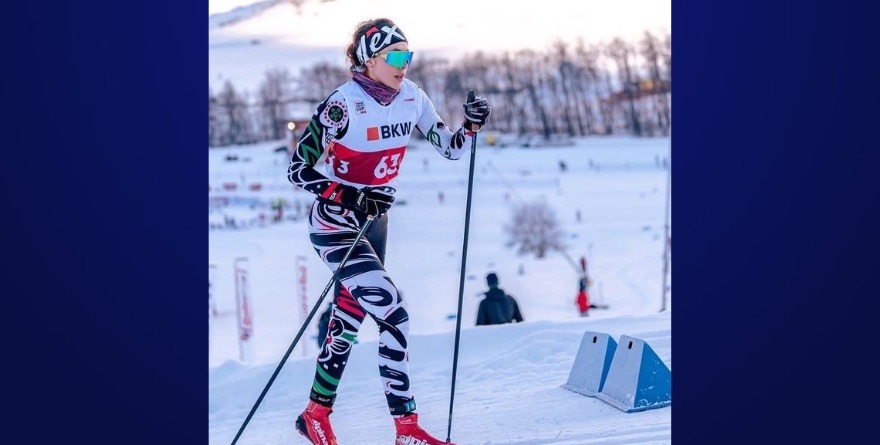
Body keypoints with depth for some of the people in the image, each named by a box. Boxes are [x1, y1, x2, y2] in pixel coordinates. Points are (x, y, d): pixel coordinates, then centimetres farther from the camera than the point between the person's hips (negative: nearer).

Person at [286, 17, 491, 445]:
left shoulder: (411, 96, -2)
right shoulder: (344, 103, -22)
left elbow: (450, 148, 6)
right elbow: (298, 169, -20)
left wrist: (471, 125, -14)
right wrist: (348, 198, -32)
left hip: (374, 223, 7)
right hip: (335, 226, -7)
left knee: (350, 318, 15)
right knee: (393, 314, -16)